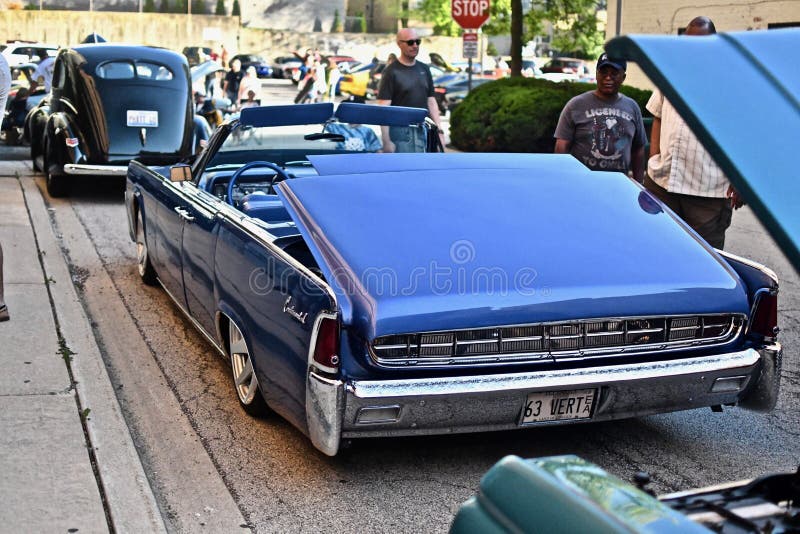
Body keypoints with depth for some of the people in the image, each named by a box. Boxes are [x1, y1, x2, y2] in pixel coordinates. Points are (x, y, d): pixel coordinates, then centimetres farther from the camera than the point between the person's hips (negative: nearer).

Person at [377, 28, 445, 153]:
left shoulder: (424, 69, 13)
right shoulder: (391, 71, -5)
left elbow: (431, 101, 16)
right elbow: (383, 108, -10)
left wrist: (439, 130, 8)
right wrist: (386, 141, -17)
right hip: (400, 131, -6)